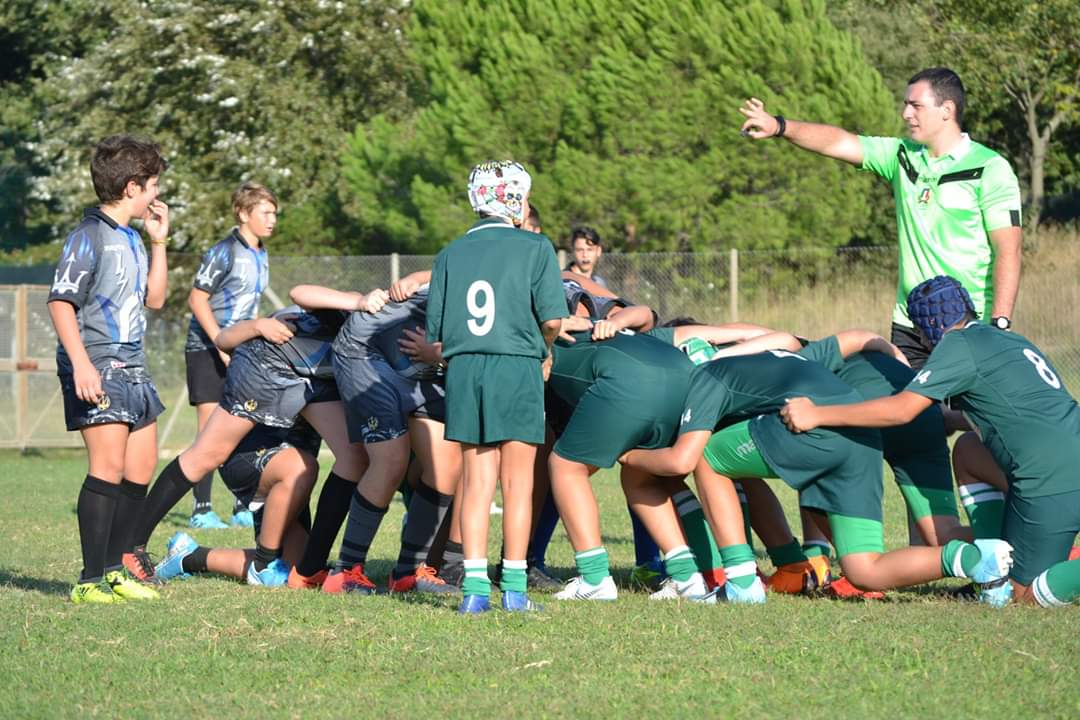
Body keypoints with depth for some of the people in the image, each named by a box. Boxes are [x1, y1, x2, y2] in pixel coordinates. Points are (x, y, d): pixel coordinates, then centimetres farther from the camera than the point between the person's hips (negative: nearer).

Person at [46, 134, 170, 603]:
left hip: (131, 367, 9)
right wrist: (81, 364, -25)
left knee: (141, 467, 12)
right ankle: (91, 581, -14)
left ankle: (115, 567, 23)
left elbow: (153, 299, 25)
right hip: (97, 370, -9)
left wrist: (159, 243, 15)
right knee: (109, 467, -15)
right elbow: (60, 301, -16)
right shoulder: (90, 236, -11)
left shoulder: (131, 239, 15)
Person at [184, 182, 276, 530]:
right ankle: (201, 510, -5)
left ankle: (243, 508, 12)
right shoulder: (224, 253, -13)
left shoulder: (260, 256, 12)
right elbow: (197, 300, -14)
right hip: (208, 351, -8)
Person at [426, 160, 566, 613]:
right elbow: (552, 317, -7)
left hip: (463, 371, 3)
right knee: (517, 483, 4)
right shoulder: (535, 248, 2)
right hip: (517, 369, -3)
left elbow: (435, 334, 9)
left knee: (476, 482, 7)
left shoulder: (451, 253, 13)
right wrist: (545, 354, 11)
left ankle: (475, 587, 0)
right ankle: (514, 587, 4)